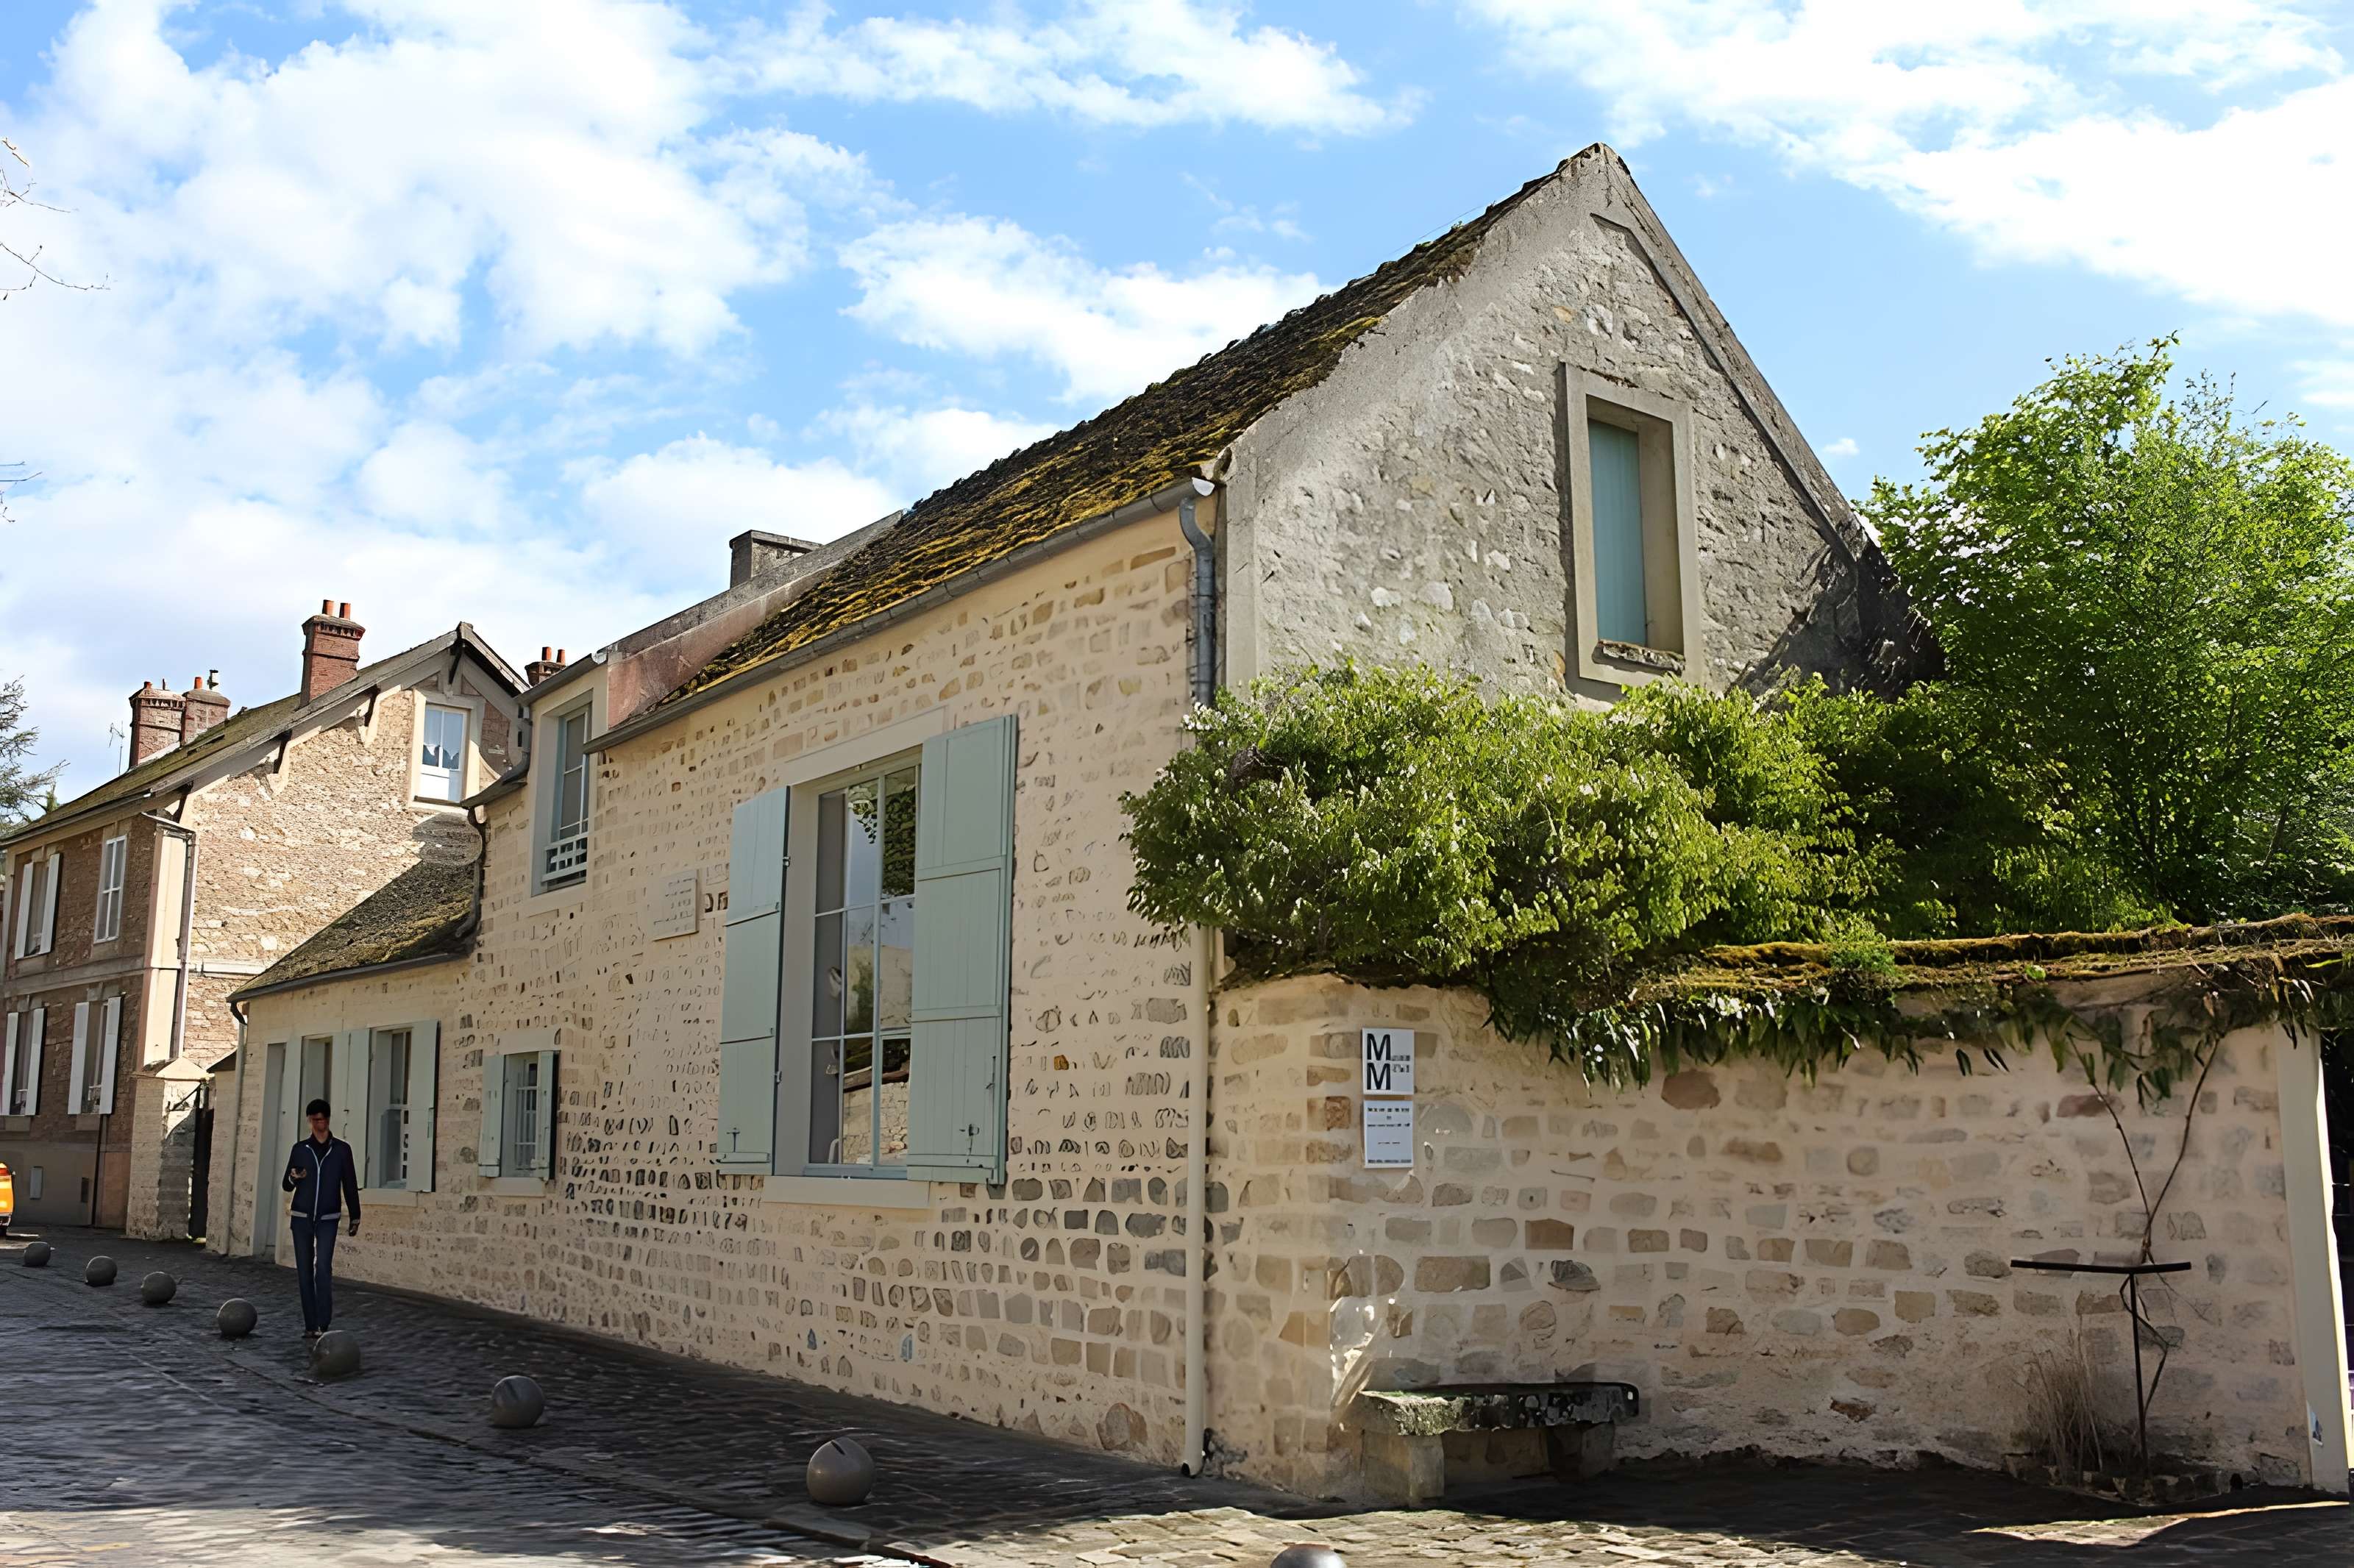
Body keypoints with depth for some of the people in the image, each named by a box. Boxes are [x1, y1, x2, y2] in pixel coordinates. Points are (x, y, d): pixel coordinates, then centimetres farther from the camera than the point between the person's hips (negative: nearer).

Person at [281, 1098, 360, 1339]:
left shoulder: (341, 1149, 2)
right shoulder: (300, 1149, 6)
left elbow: (350, 1185, 6)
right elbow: (287, 1186, 8)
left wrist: (355, 1217, 5)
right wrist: (294, 1178, -16)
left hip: (328, 1219, -2)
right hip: (302, 1218, 2)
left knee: (323, 1268, -16)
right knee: (304, 1272, 3)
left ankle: (323, 1325, -15)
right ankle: (310, 1325, 9)